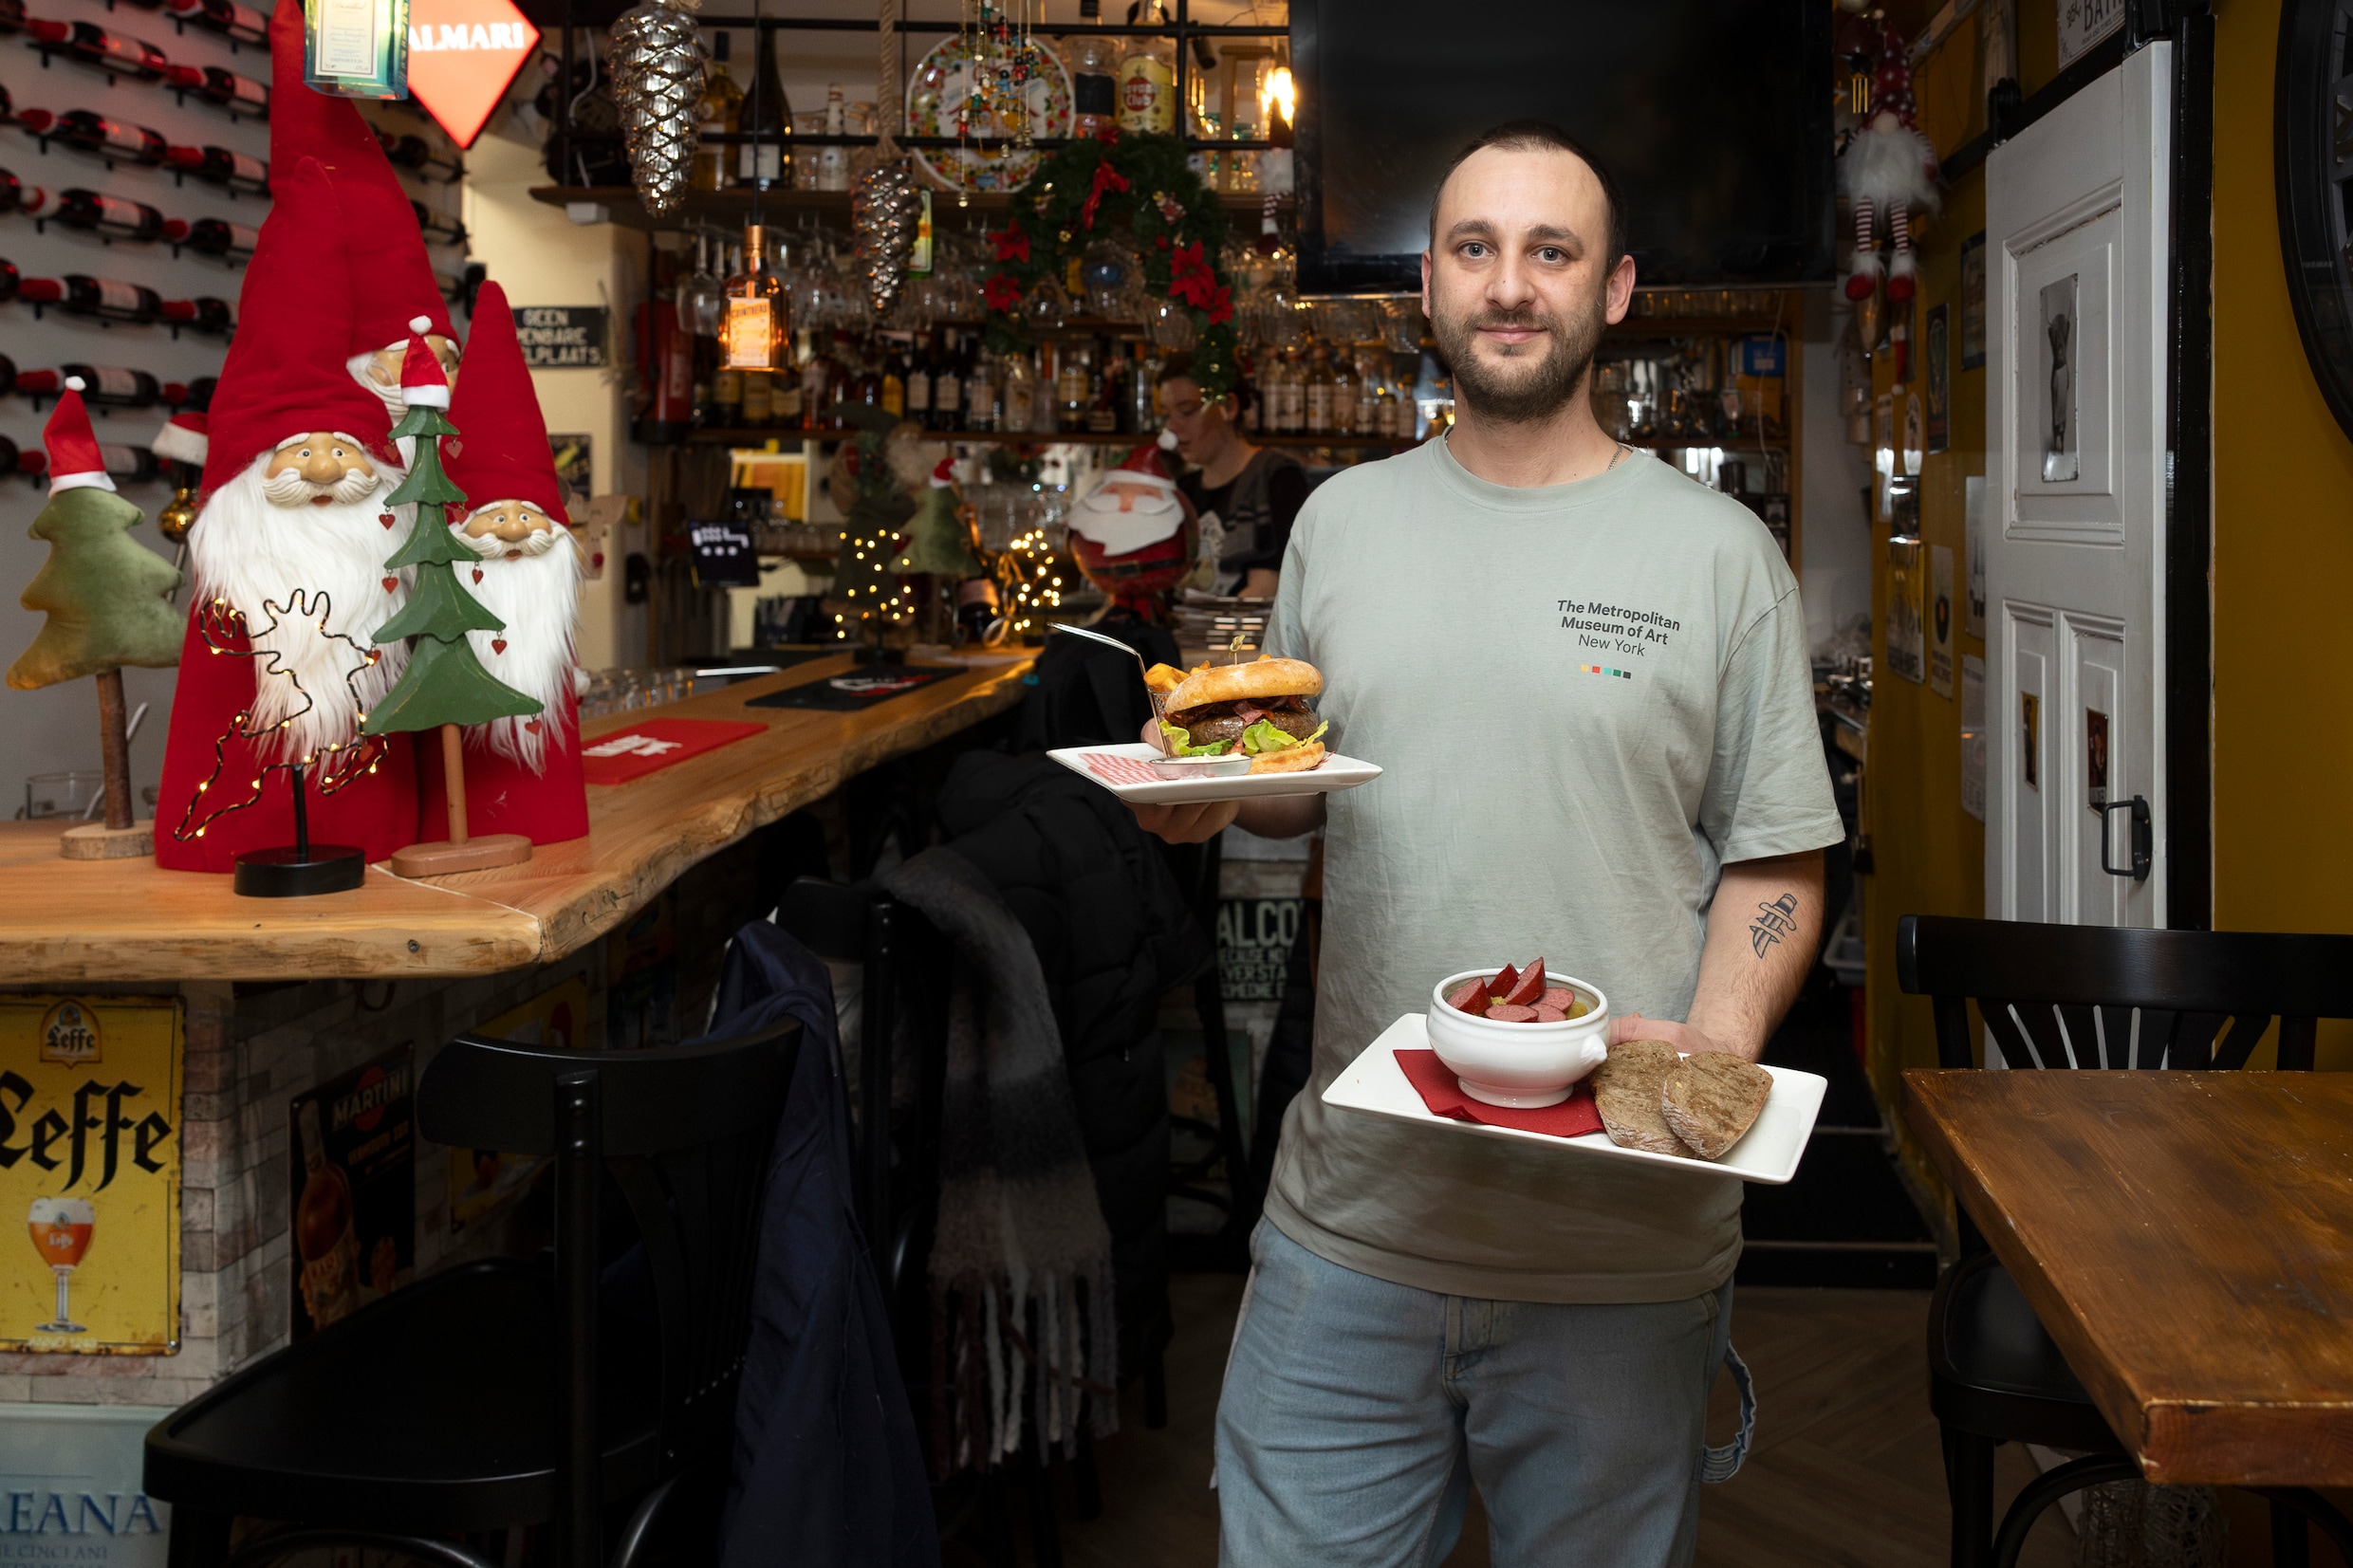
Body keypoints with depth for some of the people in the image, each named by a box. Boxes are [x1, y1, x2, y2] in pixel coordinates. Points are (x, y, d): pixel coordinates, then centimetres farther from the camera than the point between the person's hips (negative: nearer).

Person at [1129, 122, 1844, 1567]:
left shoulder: (1720, 552, -1)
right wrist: (1214, 787, -4)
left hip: (1623, 1244, -2)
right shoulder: (1341, 522, 9)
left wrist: (1717, 1047, -17)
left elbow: (1776, 858, 0)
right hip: (1348, 1219, 3)